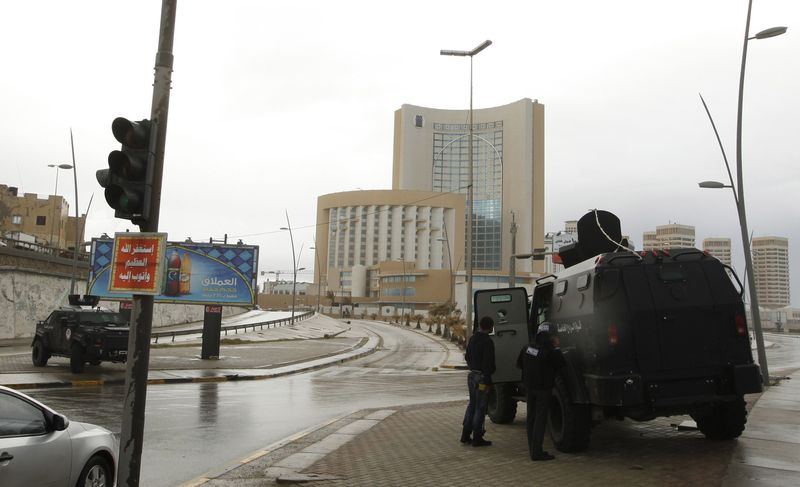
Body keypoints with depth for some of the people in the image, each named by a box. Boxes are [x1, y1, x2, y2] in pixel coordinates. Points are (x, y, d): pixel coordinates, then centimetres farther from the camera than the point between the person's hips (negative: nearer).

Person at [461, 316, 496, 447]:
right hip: (481, 377, -8)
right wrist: (487, 381, -20)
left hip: (471, 375, 8)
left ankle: (465, 435, 20)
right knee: (480, 407, 0)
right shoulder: (487, 341, -18)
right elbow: (488, 363, -21)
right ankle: (477, 438, 5)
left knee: (472, 404, 17)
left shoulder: (472, 339, 8)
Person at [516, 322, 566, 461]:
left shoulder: (527, 348, 4)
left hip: (529, 386, 7)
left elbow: (519, 364, 15)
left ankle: (533, 449, 20)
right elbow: (561, 364, -10)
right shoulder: (549, 350, -19)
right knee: (540, 418, -3)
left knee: (531, 417, 13)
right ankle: (537, 452, -4)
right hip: (543, 388, -7)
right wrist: (557, 347, -5)